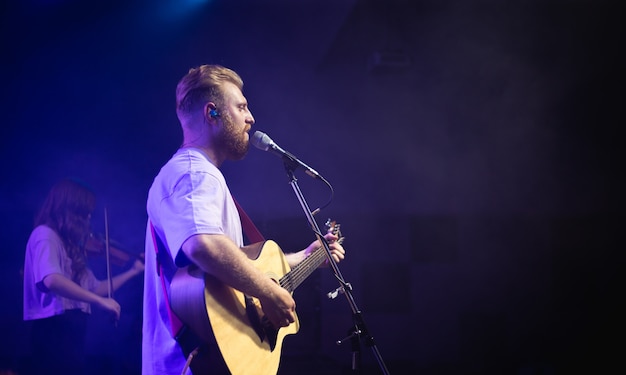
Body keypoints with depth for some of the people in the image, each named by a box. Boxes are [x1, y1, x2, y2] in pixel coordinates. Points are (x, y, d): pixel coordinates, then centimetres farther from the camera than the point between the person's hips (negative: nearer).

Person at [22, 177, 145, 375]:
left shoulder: (70, 245, 19)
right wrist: (100, 301, -25)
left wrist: (133, 271, 26)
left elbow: (95, 288, 23)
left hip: (69, 331, 10)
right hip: (54, 330, -10)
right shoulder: (45, 235, -8)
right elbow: (51, 280, -27)